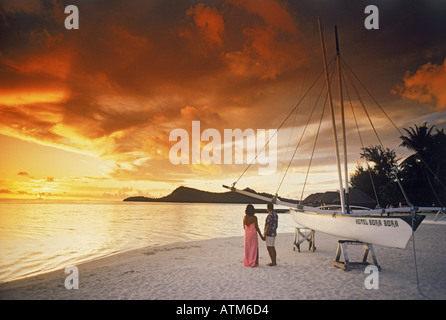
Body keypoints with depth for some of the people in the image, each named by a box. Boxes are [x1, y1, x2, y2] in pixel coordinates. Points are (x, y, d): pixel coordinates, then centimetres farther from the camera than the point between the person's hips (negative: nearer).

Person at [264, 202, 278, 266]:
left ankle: (273, 262, -3)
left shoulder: (270, 215, -20)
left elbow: (269, 226, -22)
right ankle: (274, 262, 15)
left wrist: (265, 235, -18)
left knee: (269, 248, -5)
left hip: (269, 234, -10)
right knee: (272, 248, 12)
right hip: (274, 233, 10)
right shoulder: (275, 215, 11)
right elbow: (276, 225, 16)